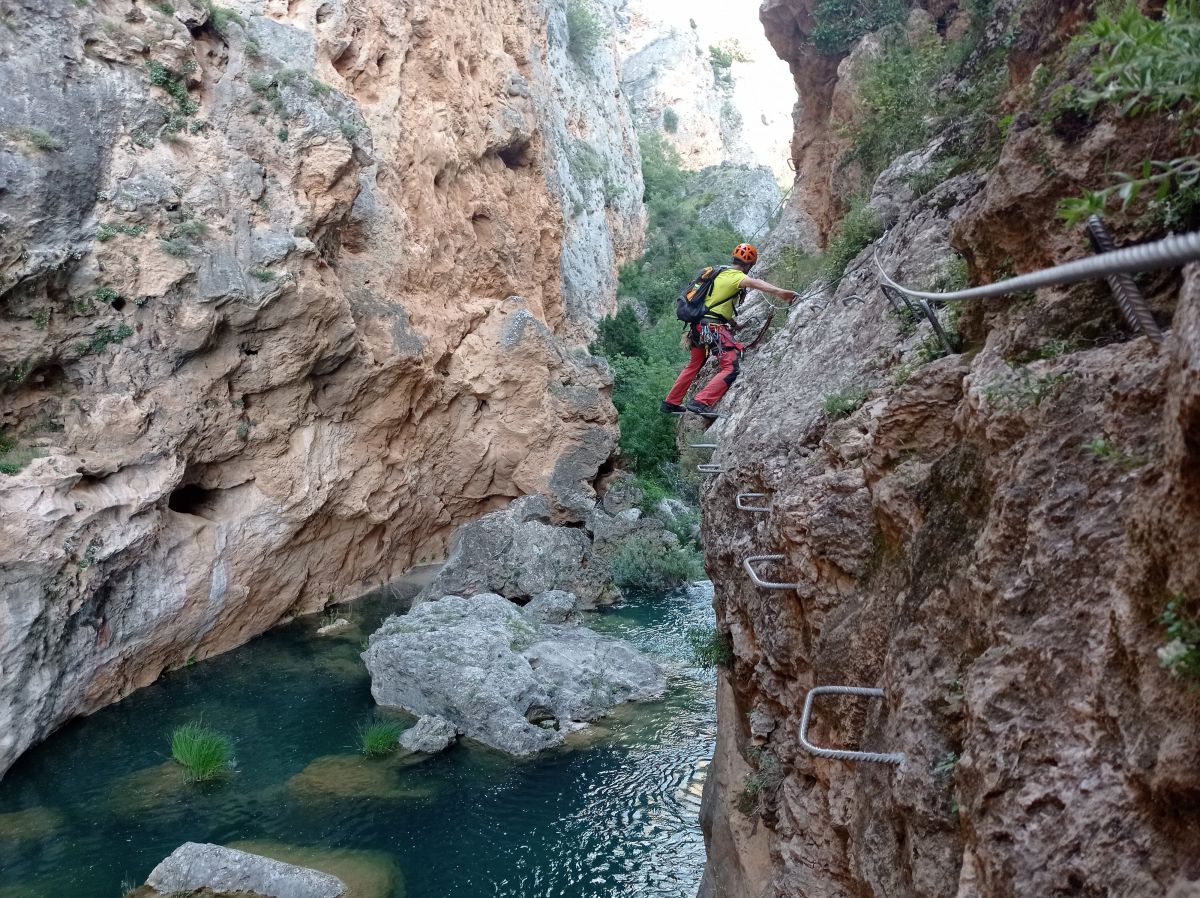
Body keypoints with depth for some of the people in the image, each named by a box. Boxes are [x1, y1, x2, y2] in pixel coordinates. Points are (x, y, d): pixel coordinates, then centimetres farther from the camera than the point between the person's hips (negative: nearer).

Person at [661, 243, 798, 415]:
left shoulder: (720, 273, 20)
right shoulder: (737, 276, -6)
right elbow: (754, 283, -27)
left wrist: (734, 323, 33)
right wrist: (780, 292, -41)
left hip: (699, 325, 9)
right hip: (713, 328, -9)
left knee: (694, 366, 25)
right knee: (731, 368, -14)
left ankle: (671, 403, 33)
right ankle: (701, 403, -25)